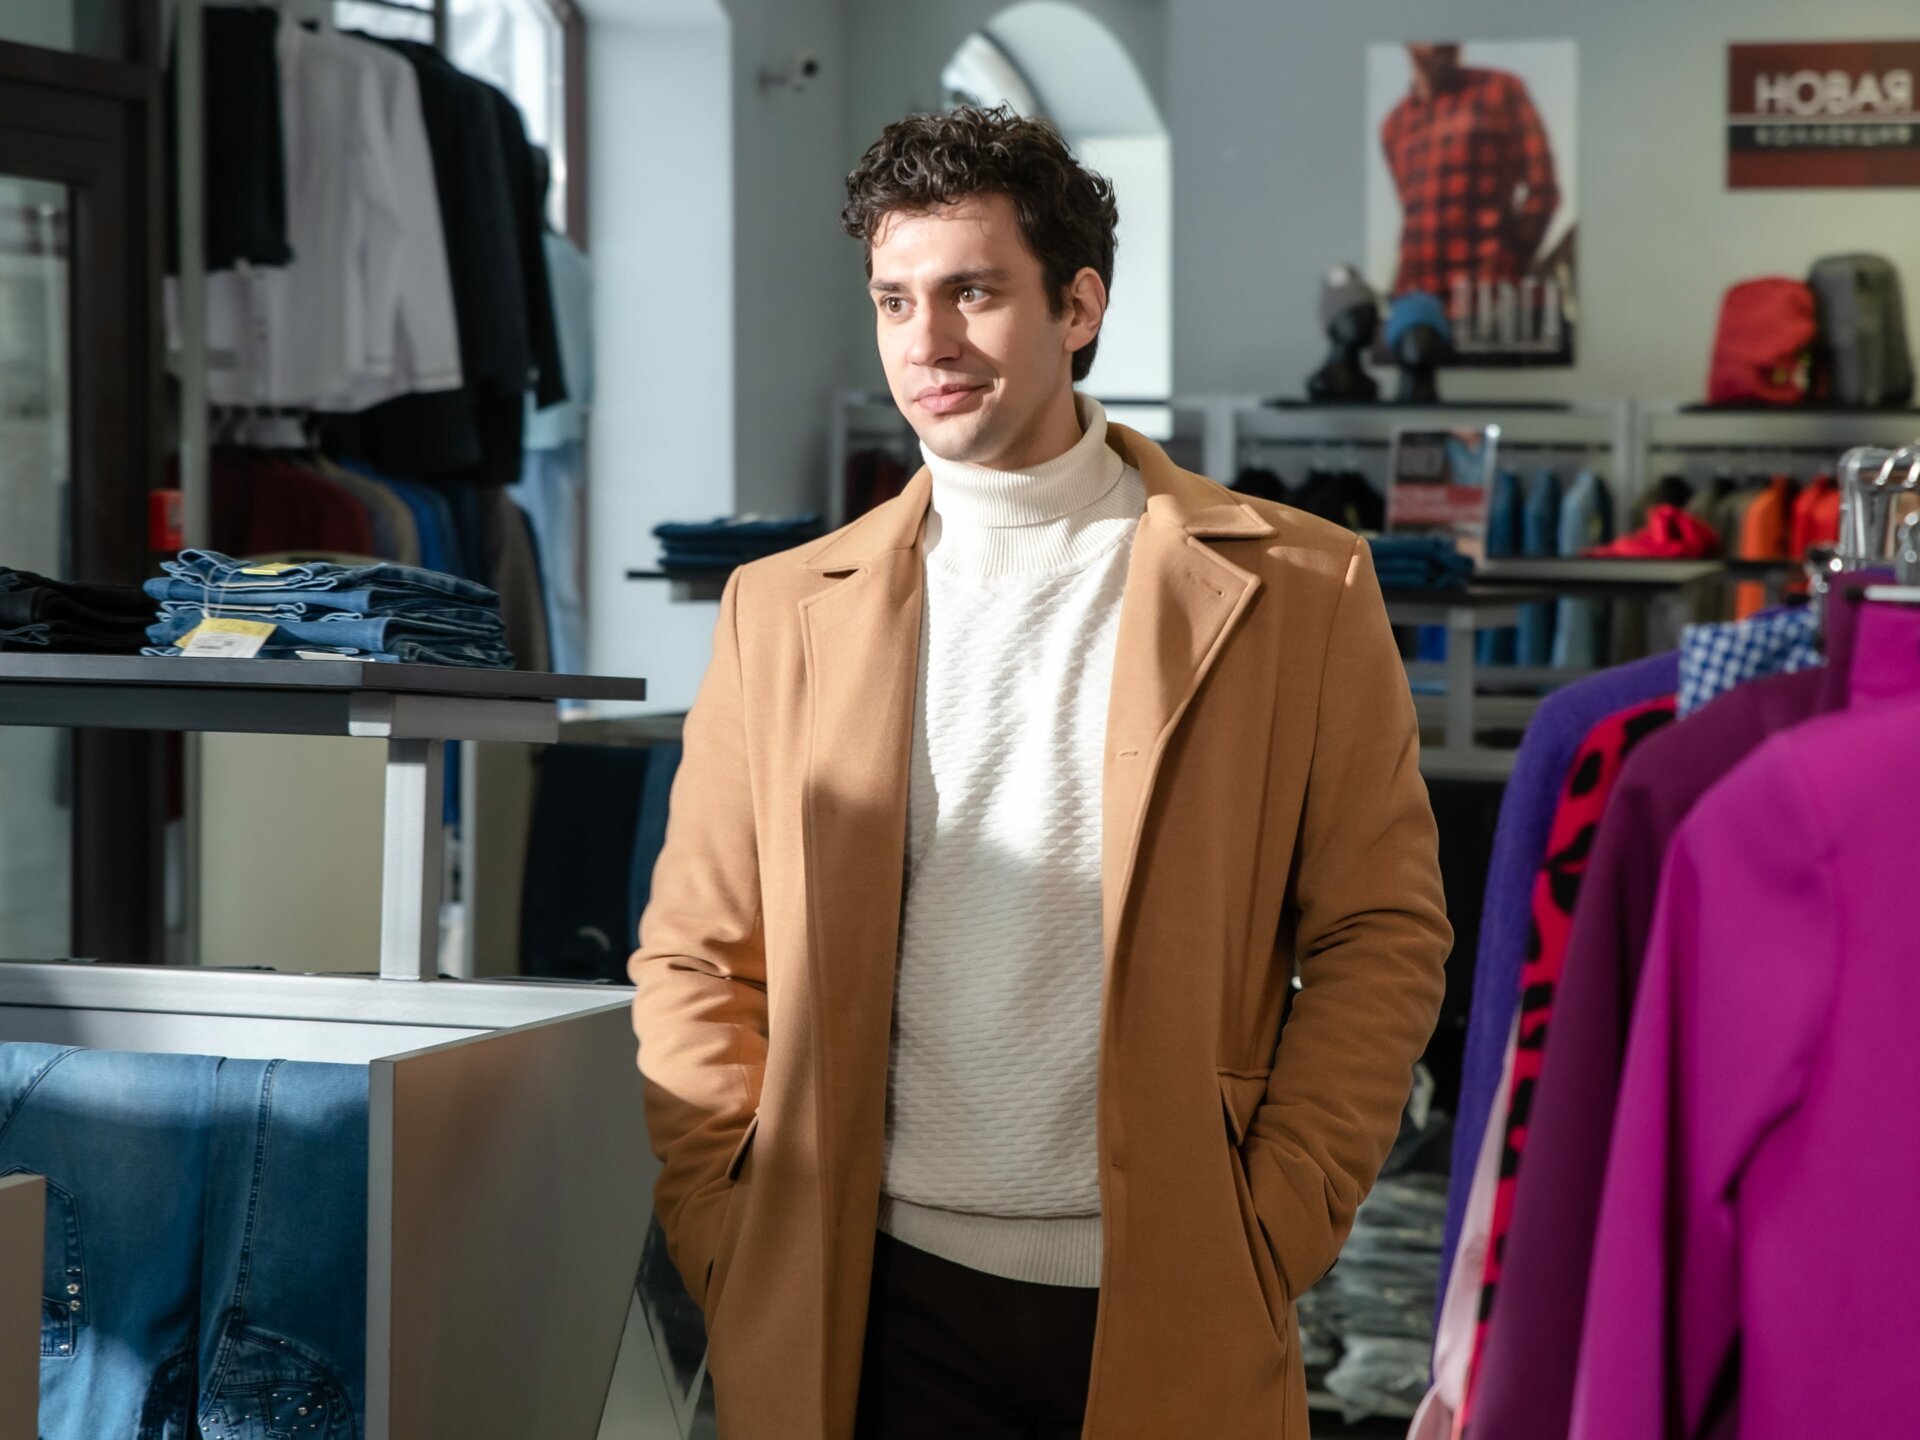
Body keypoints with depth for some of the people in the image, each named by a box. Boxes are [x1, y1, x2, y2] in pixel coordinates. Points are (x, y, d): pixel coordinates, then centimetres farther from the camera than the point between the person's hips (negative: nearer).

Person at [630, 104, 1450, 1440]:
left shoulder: (1297, 590, 2)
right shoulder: (784, 609, 8)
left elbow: (1383, 937, 0)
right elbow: (695, 959, 9)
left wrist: (1270, 1236, -7)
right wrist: (727, 1237, -1)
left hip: (1169, 1313, -1)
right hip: (877, 1306, 2)